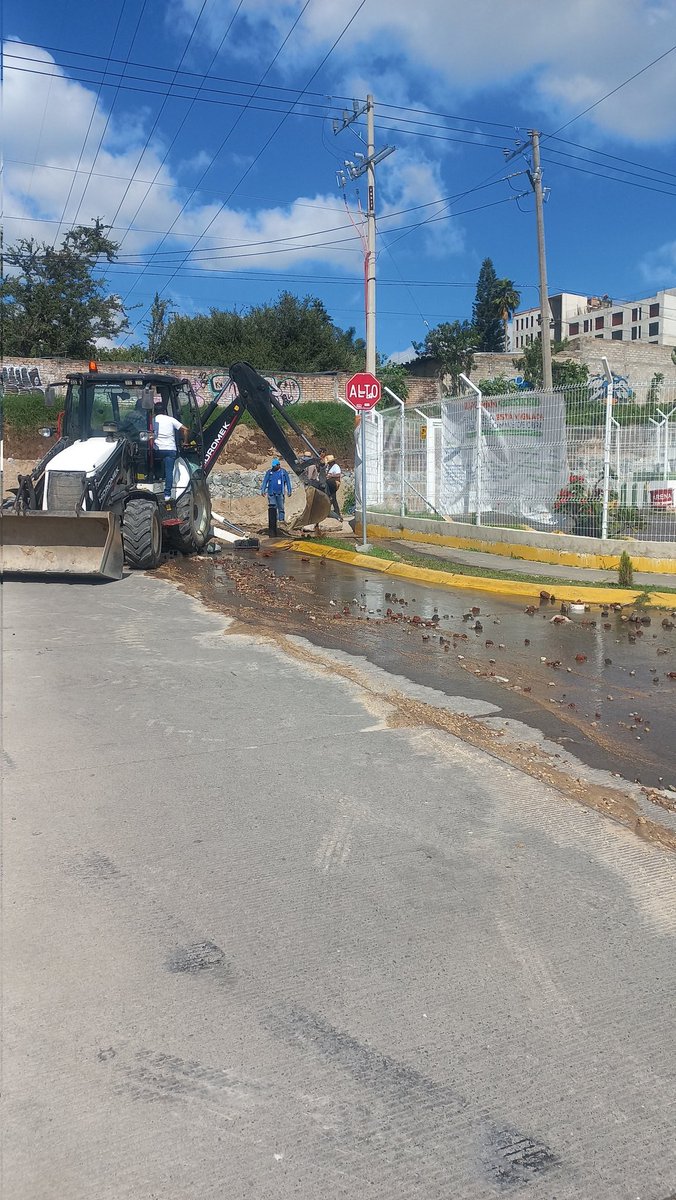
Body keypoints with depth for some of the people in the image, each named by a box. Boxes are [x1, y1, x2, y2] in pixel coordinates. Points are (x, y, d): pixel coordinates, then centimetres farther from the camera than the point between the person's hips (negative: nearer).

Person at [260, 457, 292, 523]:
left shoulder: (283, 472, 2)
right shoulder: (269, 472, 4)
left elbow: (288, 482, 5)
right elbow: (265, 481, 3)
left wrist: (289, 491, 2)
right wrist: (263, 490, -5)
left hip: (280, 493, -1)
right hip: (271, 493, 1)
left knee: (281, 507, 2)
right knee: (272, 507, -2)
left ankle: (281, 520, 8)